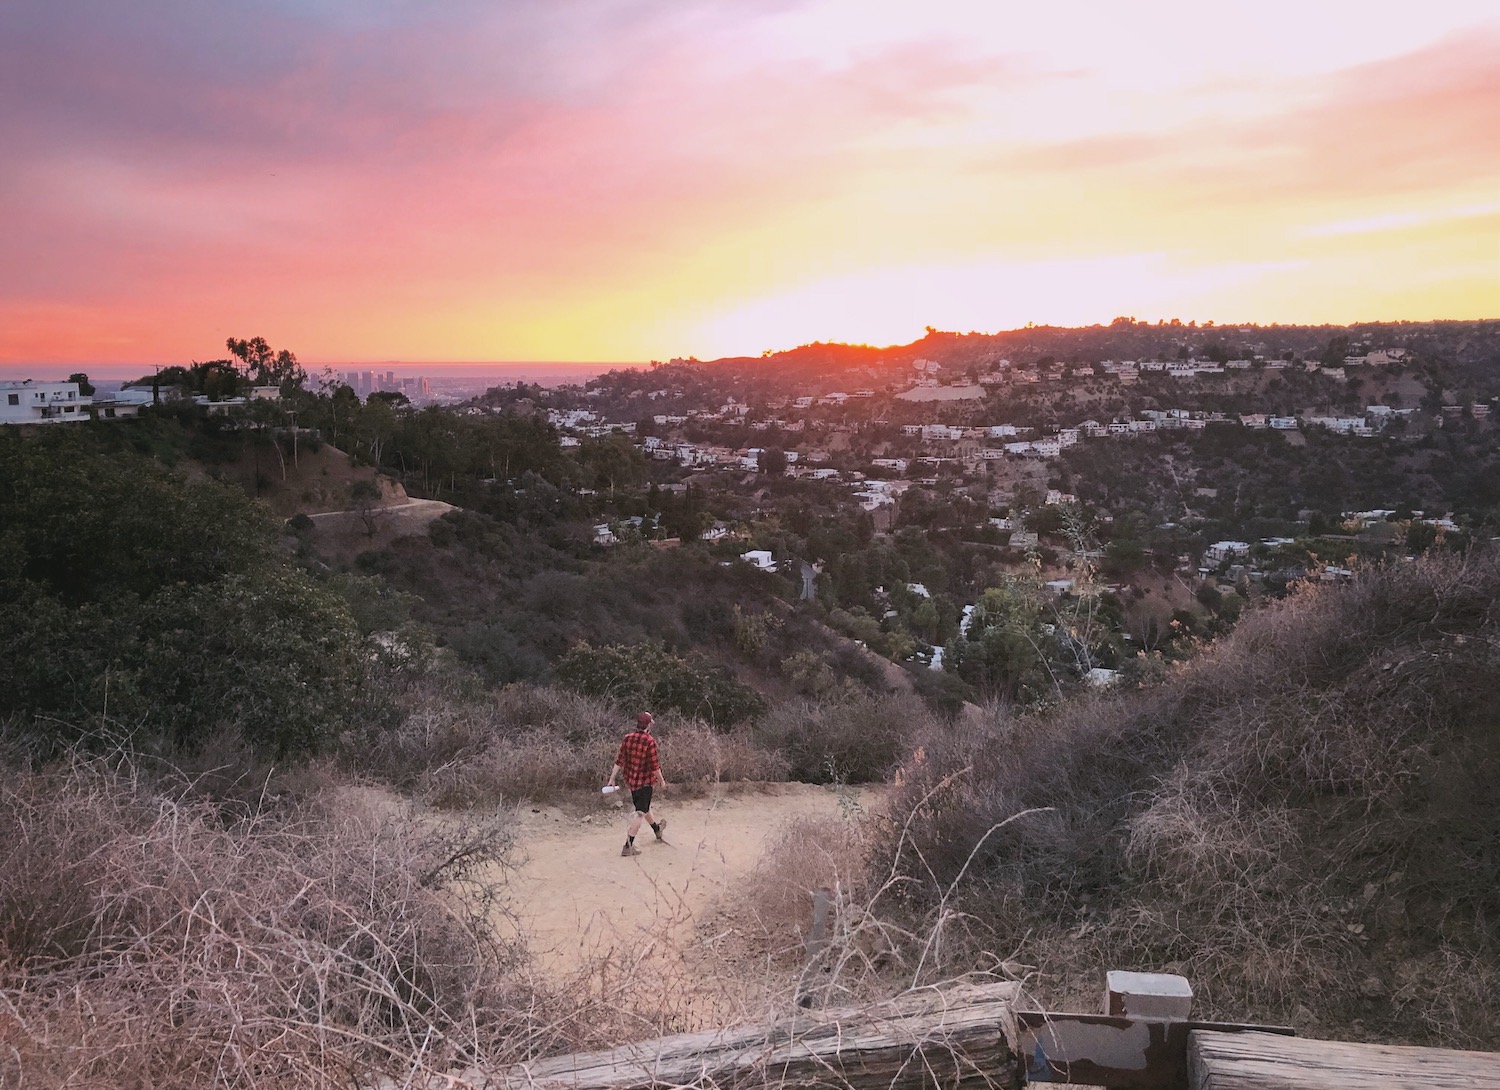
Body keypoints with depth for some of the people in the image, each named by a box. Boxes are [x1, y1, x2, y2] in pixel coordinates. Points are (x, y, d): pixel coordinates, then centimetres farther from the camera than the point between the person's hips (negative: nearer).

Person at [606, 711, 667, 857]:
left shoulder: (628, 738, -3)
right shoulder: (649, 741, -21)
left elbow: (619, 760, 0)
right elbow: (654, 765, -16)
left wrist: (612, 779, 5)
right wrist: (662, 780, -2)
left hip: (630, 779, 7)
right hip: (644, 781, -7)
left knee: (644, 806, 25)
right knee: (640, 812, -1)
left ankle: (657, 829, 49)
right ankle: (628, 846, -5)